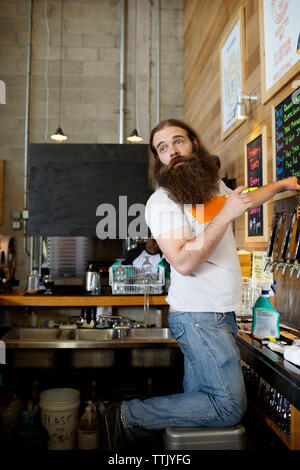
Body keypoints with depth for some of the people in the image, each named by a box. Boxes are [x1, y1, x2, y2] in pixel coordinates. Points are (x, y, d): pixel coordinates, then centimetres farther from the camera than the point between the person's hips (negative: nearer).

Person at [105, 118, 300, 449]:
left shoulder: (214, 186, 13)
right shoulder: (162, 201, -13)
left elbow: (243, 201, 36)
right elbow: (183, 261, -24)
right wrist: (225, 215, -20)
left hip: (221, 314, 8)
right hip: (198, 316, -8)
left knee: (198, 400, 10)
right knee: (229, 408, -7)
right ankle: (129, 417, 0)